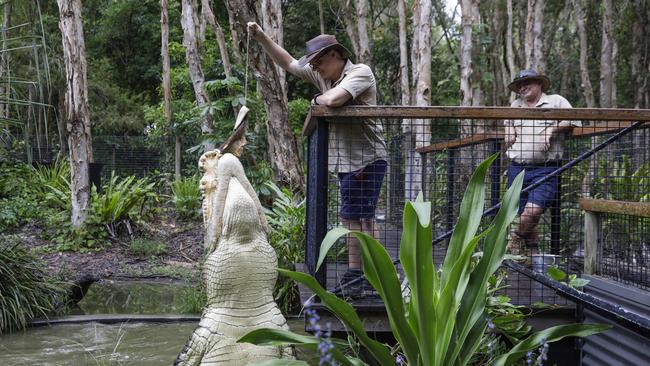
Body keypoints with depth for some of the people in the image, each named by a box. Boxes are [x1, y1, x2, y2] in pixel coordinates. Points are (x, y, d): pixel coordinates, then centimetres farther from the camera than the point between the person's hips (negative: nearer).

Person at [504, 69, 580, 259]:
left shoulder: (556, 101, 7)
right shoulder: (515, 105, 20)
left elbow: (575, 121, -2)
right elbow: (507, 122, 40)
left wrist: (551, 130, -9)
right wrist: (509, 132, 19)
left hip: (545, 169, -4)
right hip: (517, 168, 4)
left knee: (533, 210, -20)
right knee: (523, 216, 2)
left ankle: (517, 238, 5)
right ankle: (532, 249, 19)